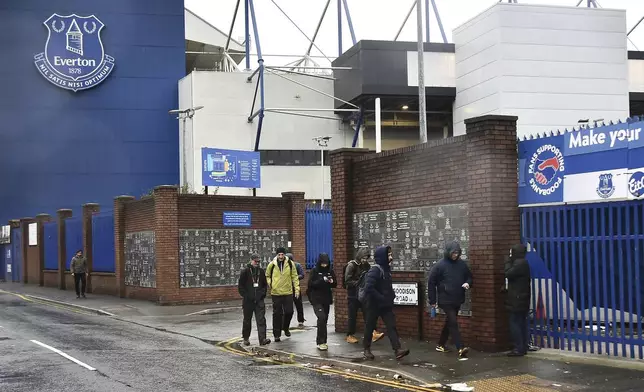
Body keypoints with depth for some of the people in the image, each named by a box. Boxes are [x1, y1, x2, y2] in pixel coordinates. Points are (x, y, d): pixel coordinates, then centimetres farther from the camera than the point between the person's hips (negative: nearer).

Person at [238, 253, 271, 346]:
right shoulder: (245, 271, -3)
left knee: (261, 319, -8)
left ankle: (262, 339, -13)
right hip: (248, 300, -2)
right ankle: (246, 338, 24)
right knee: (247, 320, 10)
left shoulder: (261, 271, 9)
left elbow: (265, 284, 19)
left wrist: (263, 293, 6)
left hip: (259, 300, 2)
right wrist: (245, 295, -8)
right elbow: (240, 285, -1)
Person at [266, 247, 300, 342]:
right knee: (277, 314, 1)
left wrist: (297, 289, 0)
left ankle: (285, 328, 31)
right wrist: (270, 284, 0)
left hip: (288, 292, 1)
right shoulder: (272, 265, -2)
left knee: (289, 312, 4)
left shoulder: (290, 263, -1)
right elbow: (267, 276, 14)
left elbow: (294, 276, 4)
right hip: (276, 293, -1)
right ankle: (277, 334, 9)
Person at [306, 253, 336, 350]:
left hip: (327, 299, 5)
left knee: (324, 320, 9)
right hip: (316, 299, -5)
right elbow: (311, 284, -13)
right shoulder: (315, 271, -4)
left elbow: (335, 285, 11)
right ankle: (321, 342, -14)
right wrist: (322, 280, -24)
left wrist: (332, 282, -12)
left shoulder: (330, 271, 7)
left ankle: (319, 341, 24)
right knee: (322, 317, -20)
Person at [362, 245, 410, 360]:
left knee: (391, 326, -4)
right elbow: (369, 288, -28)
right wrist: (381, 298, -23)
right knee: (370, 327, 8)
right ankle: (367, 349, 23)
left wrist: (391, 295, 6)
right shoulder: (375, 270, -18)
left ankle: (398, 350, -11)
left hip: (386, 304, 7)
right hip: (374, 304, -7)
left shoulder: (387, 269, 8)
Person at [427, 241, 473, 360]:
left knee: (449, 323, 17)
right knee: (453, 323, -14)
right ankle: (460, 349, -21)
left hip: (457, 300, 6)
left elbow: (469, 276, 17)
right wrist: (432, 300, -6)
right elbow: (431, 282, -6)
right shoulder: (440, 265, -10)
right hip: (446, 300, -6)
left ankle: (441, 345, 33)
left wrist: (468, 283, -8)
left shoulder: (462, 264, 3)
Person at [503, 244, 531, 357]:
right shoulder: (522, 263, 18)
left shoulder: (519, 263, -16)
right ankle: (523, 347, 13)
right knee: (521, 323, 11)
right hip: (521, 298, 10)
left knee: (515, 324, -8)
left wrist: (508, 262, -7)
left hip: (517, 299, -10)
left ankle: (519, 349, -9)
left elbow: (508, 274, -19)